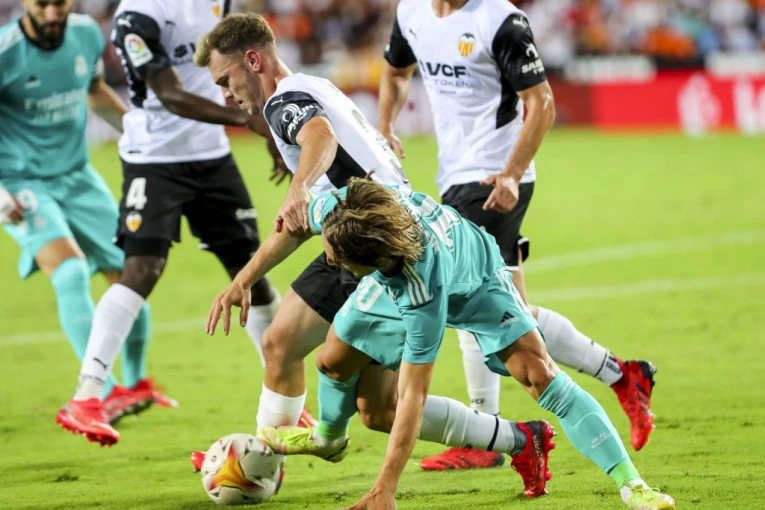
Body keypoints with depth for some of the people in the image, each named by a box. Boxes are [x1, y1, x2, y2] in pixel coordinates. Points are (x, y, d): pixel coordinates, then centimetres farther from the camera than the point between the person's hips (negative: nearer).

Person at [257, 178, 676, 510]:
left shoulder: (422, 291, -48)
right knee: (333, 360, 5)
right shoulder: (331, 211, -38)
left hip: (476, 285, -6)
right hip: (389, 281, 6)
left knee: (536, 371, -24)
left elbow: (413, 393, -44)